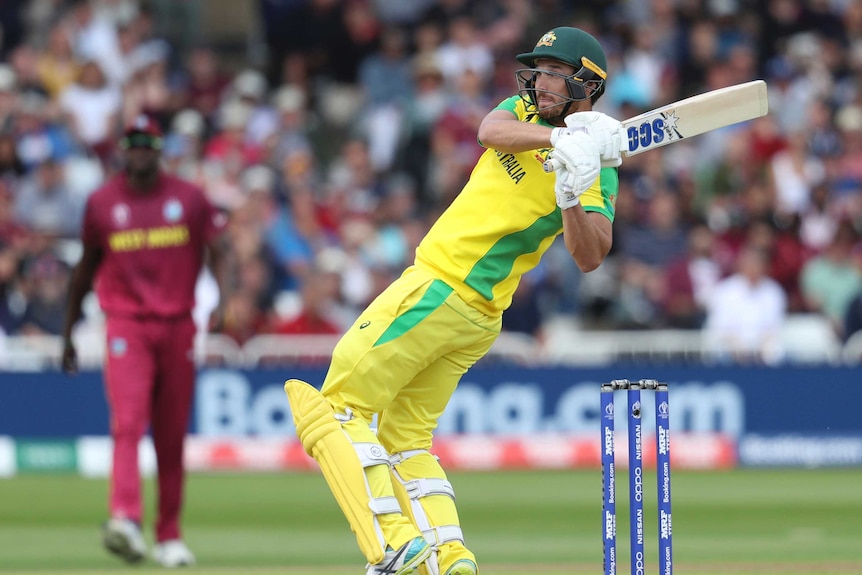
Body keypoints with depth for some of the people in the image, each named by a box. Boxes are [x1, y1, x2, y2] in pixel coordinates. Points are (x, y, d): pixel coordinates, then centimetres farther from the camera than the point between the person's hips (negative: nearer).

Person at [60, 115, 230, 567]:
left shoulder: (189, 198, 6)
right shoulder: (101, 202, 6)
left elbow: (217, 253, 4)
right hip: (126, 326, -2)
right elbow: (86, 267, 15)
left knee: (172, 438, 7)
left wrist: (221, 299, -16)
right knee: (127, 424, -20)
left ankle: (168, 537, 17)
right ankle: (125, 519, -36)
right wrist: (68, 334, 17)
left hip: (178, 327, 2)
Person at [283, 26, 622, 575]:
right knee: (404, 441, 10)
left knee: (338, 408, -10)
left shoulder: (598, 167, -10)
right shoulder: (525, 113, 11)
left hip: (438, 291, -9)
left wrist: (572, 201, -40)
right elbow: (491, 131, -13)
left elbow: (590, 257, -22)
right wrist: (560, 137, -29)